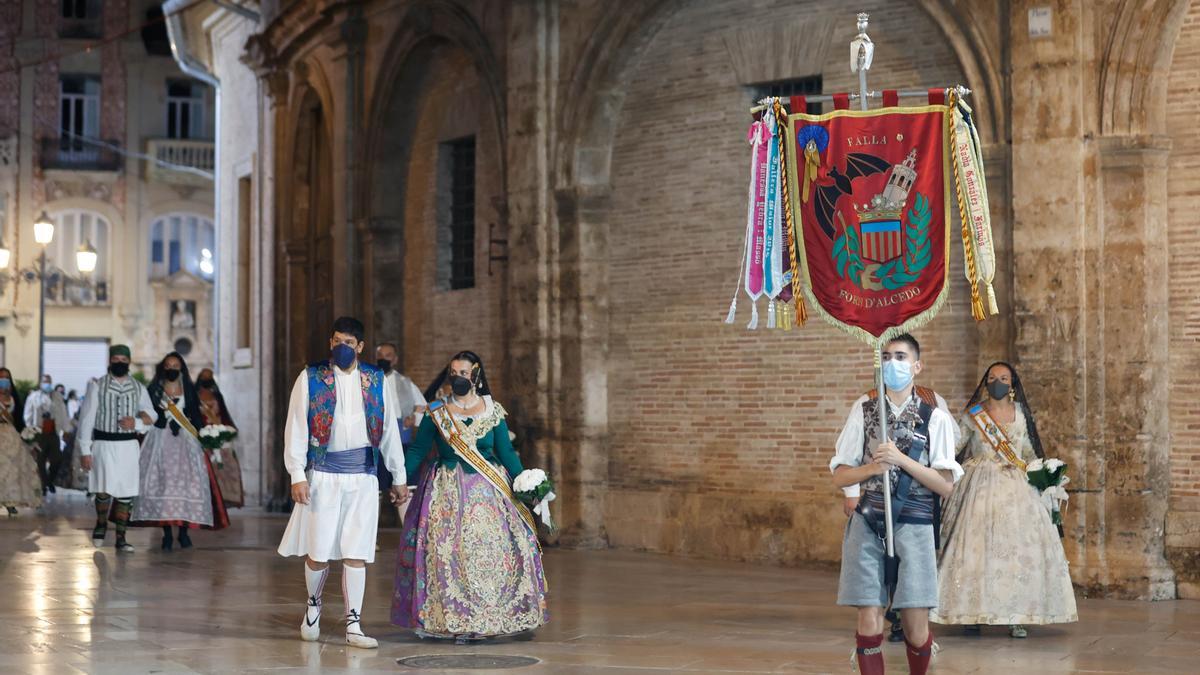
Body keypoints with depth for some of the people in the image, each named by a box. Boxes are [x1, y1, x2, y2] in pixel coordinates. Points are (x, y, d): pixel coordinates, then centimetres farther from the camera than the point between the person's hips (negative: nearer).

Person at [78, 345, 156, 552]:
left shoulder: (139, 388, 10)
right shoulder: (97, 386, 1)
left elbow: (151, 415, 8)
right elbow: (86, 418, -2)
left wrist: (137, 422, -15)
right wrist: (85, 451, -7)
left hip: (128, 446, 3)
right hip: (103, 444, -3)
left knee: (126, 493, 2)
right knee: (104, 490, -9)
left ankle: (120, 538, 11)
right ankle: (101, 523, 20)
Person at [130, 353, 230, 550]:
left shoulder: (188, 391, 10)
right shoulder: (155, 390, 7)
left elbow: (196, 417, 10)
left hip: (185, 442, 1)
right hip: (159, 442, -1)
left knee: (185, 482, -9)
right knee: (162, 482, -8)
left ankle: (183, 531, -2)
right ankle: (166, 533, -4)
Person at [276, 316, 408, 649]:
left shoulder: (376, 381, 7)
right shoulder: (311, 378, 1)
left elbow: (389, 430, 12)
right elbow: (296, 428, -1)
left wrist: (399, 477, 12)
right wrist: (297, 475, -9)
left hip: (363, 475, 2)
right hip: (324, 474, -1)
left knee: (356, 553, 0)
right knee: (319, 551, 1)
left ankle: (353, 626, 5)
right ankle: (313, 605, 29)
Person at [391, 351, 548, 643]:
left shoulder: (493, 411, 6)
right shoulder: (436, 413, 3)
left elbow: (507, 452, 7)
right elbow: (416, 451, 4)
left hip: (488, 492, 1)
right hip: (447, 493, -1)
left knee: (492, 550, -5)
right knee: (446, 552, -5)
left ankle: (488, 617, 2)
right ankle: (449, 619, 2)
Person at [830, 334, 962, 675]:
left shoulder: (935, 417, 2)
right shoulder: (864, 409, 7)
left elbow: (946, 485, -2)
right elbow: (840, 476, 8)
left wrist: (902, 460, -13)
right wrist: (872, 468, -11)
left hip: (914, 525, -1)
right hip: (869, 523, 1)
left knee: (916, 624, 1)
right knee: (869, 620, -5)